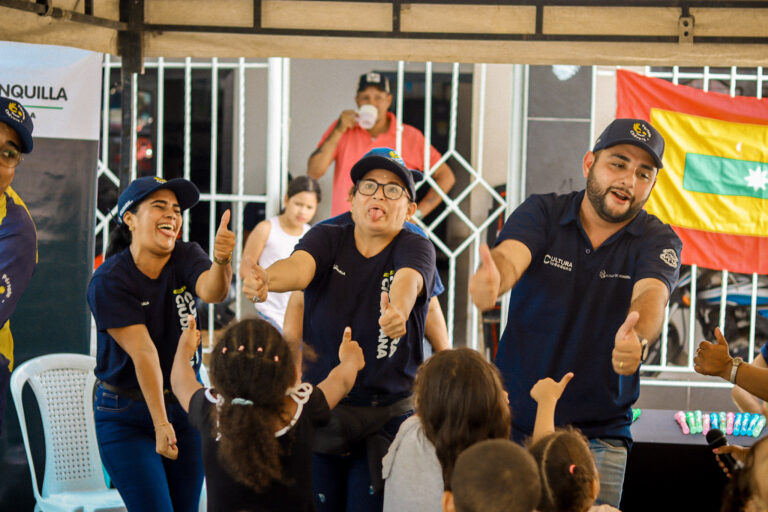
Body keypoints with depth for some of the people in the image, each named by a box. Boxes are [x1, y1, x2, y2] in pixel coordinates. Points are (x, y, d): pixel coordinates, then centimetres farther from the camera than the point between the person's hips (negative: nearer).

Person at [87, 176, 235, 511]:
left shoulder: (186, 258, -3)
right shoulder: (109, 281, -16)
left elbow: (211, 292, -26)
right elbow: (142, 352, -23)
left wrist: (221, 261, -49)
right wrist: (160, 423, -26)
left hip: (185, 405, 4)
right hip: (126, 416, -4)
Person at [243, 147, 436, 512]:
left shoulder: (415, 249, -3)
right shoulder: (328, 239, 2)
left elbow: (408, 280, -26)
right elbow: (299, 266, -20)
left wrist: (397, 310, -51)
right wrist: (267, 280, -45)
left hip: (386, 417, -2)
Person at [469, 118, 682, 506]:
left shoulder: (657, 241, -2)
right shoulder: (541, 213, -3)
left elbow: (651, 295, -23)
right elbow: (509, 257, -23)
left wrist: (636, 340, -47)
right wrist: (490, 281, -49)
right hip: (514, 422, 0)